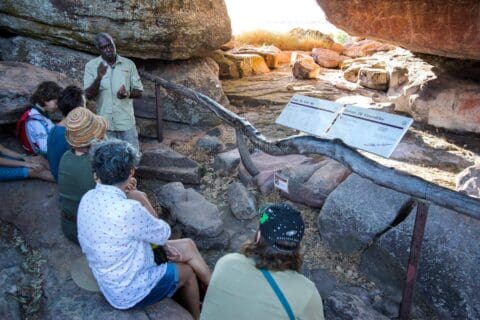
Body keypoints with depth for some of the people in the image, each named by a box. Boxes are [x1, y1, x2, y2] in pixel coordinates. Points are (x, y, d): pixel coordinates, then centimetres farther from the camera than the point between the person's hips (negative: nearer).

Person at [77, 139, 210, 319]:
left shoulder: (89, 198, -7)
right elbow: (163, 233, -16)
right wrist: (143, 203, -4)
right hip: (130, 292, -7)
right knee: (187, 272, 17)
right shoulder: (127, 209, -35)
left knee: (187, 246, 11)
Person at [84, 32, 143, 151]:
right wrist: (99, 77, -24)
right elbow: (89, 95, -7)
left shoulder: (129, 64, 1)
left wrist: (128, 94, -19)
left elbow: (139, 92, 3)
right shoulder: (91, 66, -1)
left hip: (126, 122, 0)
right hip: (104, 123, 0)